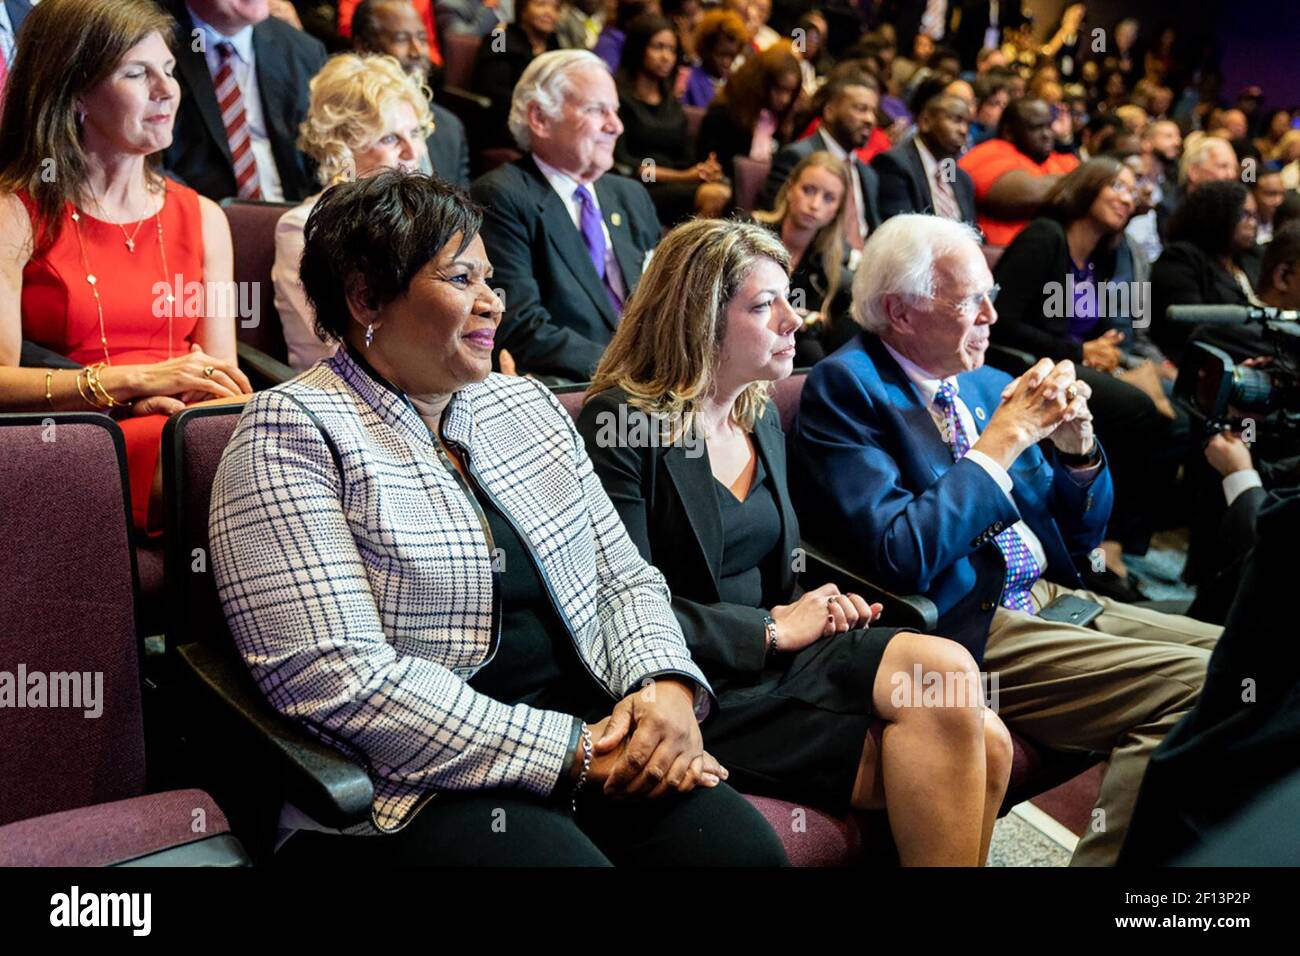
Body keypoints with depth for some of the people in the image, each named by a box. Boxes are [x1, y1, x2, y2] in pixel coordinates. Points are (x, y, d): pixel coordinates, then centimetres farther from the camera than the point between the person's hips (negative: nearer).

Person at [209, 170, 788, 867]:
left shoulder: (526, 405, 16)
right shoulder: (293, 433, -6)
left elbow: (625, 578, 16)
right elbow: (337, 679, -17)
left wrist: (666, 684, -7)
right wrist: (571, 752, -16)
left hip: (593, 737, 6)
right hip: (418, 789, -5)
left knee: (749, 849, -20)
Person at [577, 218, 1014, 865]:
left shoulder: (761, 417, 16)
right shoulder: (619, 424, -9)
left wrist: (812, 604, 1)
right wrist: (775, 628, -13)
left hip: (775, 651, 7)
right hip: (703, 685, -7)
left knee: (987, 744, -17)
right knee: (944, 672, -22)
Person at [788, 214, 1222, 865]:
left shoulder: (989, 385, 14)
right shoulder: (845, 387, -7)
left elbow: (1081, 536, 19)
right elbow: (902, 560, -20)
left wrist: (1074, 439, -1)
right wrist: (1005, 439, -14)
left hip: (1058, 599, 9)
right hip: (967, 632, -9)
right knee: (1194, 686, -22)